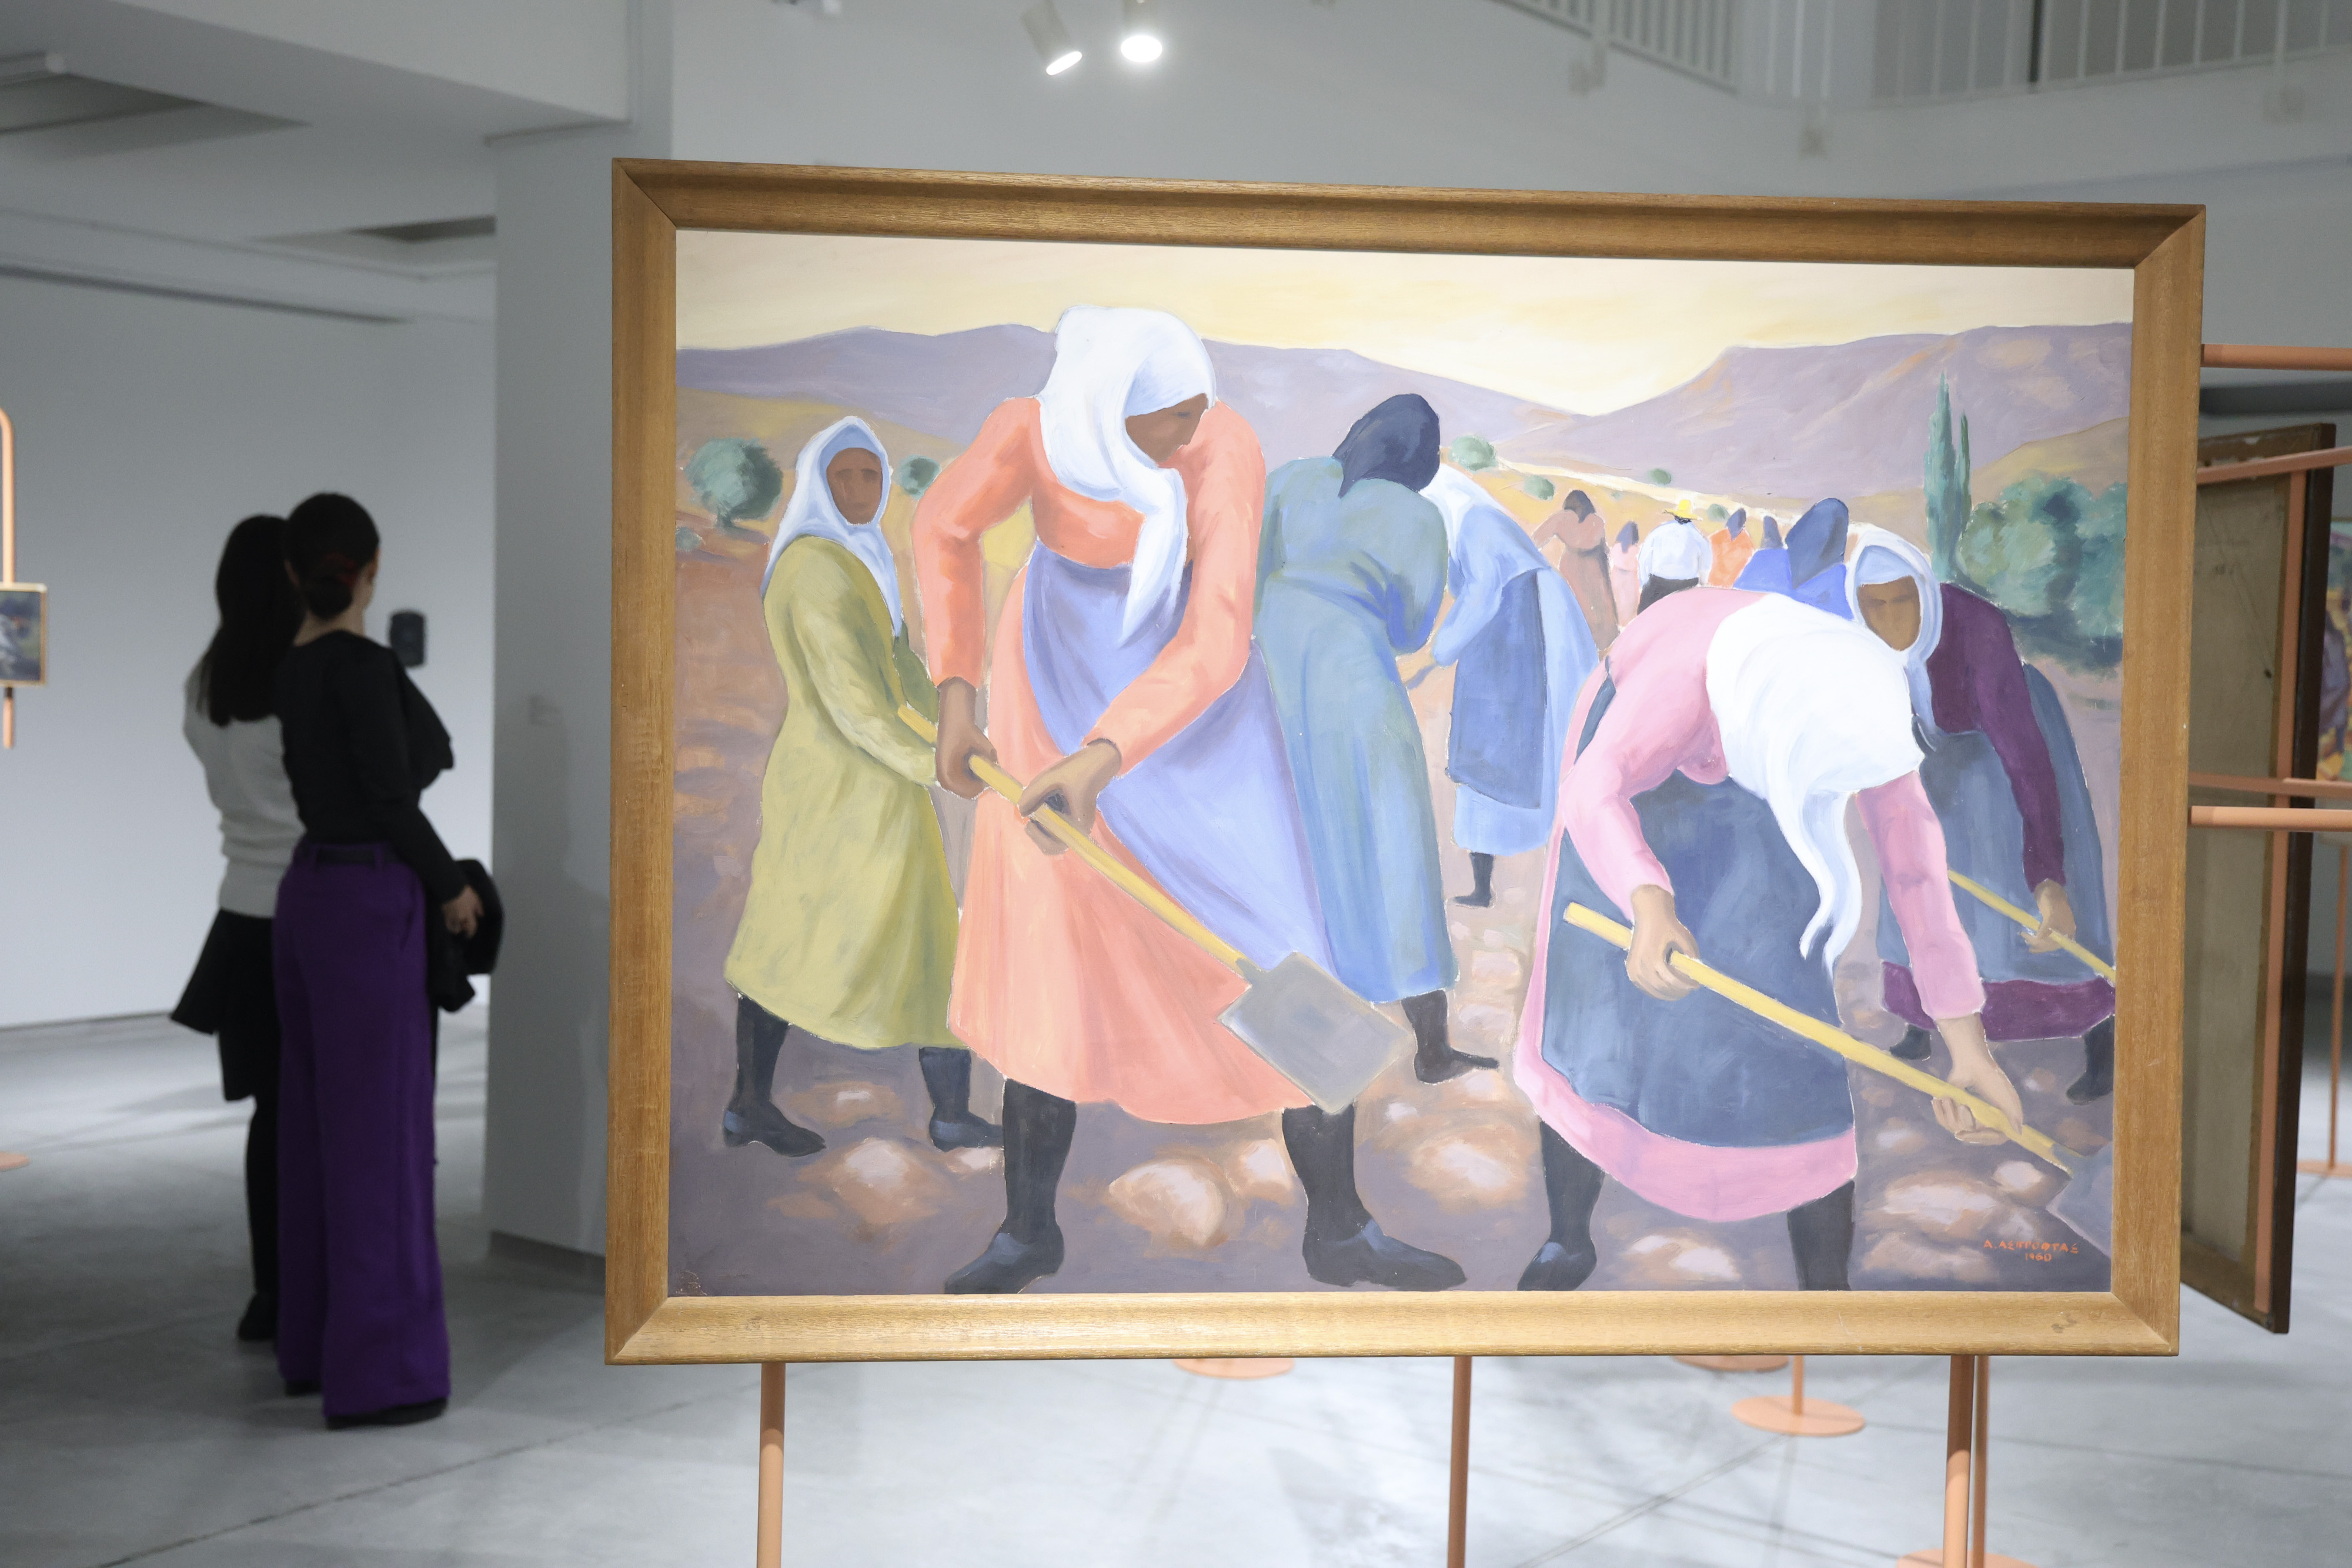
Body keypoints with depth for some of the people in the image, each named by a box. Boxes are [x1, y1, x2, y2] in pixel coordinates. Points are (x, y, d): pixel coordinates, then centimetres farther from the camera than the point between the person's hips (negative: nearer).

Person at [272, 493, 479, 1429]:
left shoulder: (292, 671, 10)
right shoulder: (364, 665, -17)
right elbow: (392, 804, -16)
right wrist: (452, 888, -3)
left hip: (309, 902, 9)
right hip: (368, 913, -9)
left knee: (318, 1130, 16)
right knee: (378, 1139, -3)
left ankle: (314, 1341, 25)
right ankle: (373, 1372, 1)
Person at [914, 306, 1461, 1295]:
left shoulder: (1228, 453, -29)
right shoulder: (1031, 429, -22)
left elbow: (1217, 644, -36)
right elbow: (947, 527, 0)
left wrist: (1102, 761, -48)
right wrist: (955, 693, -8)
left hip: (1191, 692, -1)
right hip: (1059, 683, 1)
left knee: (1285, 951, -6)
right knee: (1046, 952, 2)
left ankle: (1337, 1227, 8)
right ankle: (1027, 1230, 19)